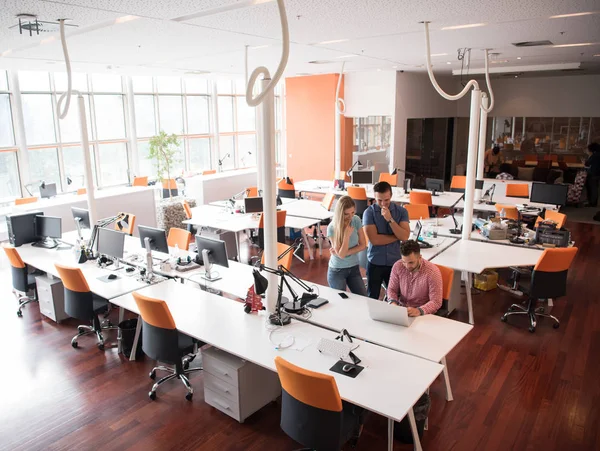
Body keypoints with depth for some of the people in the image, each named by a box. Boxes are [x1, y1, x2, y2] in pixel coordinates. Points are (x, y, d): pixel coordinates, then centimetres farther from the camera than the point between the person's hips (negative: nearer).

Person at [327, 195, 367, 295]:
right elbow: (341, 254, -19)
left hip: (354, 268, 3)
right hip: (337, 271, -3)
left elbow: (363, 245, -4)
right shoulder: (332, 228, -19)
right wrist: (347, 235, -30)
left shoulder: (356, 220, -9)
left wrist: (345, 252, -16)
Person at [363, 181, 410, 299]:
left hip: (395, 262, 2)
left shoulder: (401, 211, -3)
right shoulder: (369, 212, -10)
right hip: (375, 263, -1)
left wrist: (390, 219, -22)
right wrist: (397, 236, -11)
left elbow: (405, 236, -14)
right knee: (372, 298, 13)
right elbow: (374, 239, -18)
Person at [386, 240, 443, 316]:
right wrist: (393, 302, -15)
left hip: (422, 313, -2)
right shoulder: (398, 266, -6)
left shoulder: (432, 272, -16)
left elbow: (436, 302, -15)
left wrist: (419, 311, -33)